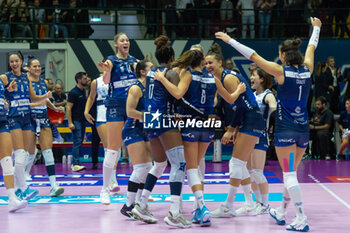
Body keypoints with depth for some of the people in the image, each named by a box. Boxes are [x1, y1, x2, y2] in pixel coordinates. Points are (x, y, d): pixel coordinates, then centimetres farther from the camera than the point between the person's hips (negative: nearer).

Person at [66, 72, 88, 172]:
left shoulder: (83, 91, 13)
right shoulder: (73, 92, -11)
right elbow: (68, 108, -14)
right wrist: (70, 123, -20)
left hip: (82, 120, 8)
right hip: (76, 121, -8)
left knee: (80, 142, 9)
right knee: (77, 142, -13)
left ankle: (74, 163, 14)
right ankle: (75, 164, -15)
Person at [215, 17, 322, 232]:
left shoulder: (281, 71, -11)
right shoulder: (307, 69, 2)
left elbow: (253, 55, -8)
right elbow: (312, 47, 21)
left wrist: (229, 40, -2)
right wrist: (316, 27, 40)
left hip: (285, 129, -6)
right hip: (303, 129, 6)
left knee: (290, 175, -3)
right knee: (291, 173, 17)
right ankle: (281, 212, 30)